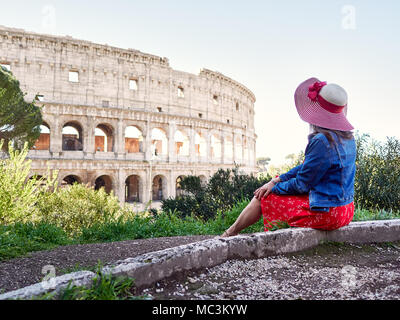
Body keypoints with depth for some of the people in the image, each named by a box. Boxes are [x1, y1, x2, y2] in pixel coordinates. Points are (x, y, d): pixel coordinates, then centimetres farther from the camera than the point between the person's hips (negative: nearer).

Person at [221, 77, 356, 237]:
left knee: (263, 198, 3)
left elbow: (302, 185, -18)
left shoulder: (322, 141, -24)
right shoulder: (348, 138, 7)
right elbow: (308, 166, 12)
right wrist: (277, 180, 8)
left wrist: (274, 187, 0)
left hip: (327, 213, -9)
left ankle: (230, 233, 23)